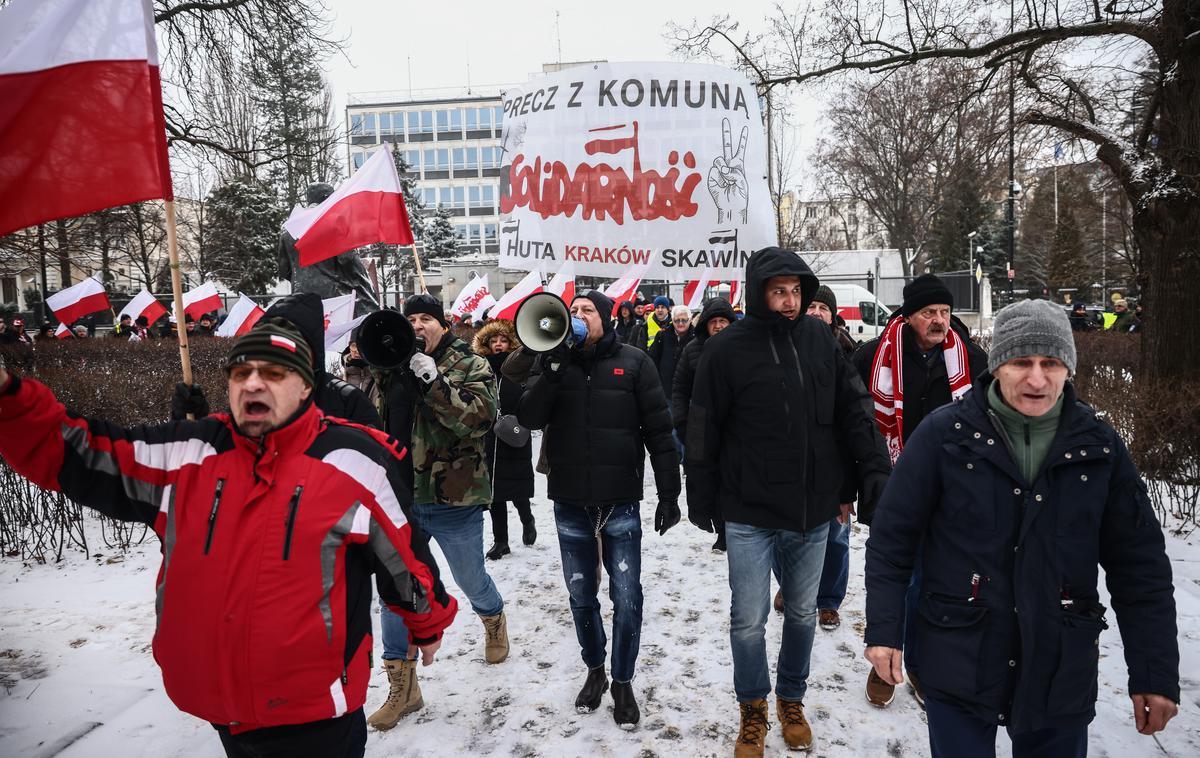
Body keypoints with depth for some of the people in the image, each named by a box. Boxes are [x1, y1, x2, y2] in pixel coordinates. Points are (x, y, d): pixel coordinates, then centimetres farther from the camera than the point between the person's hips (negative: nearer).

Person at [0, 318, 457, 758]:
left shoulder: (357, 461, -12)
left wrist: (429, 623, 11)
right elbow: (68, 454, 2)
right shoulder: (187, 452, -1)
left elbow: (404, 555, -1)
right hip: (218, 707, 5)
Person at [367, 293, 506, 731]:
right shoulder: (394, 367, 7)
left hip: (453, 499, -3)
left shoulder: (470, 366, -6)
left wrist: (433, 380, -28)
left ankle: (493, 620, 50)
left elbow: (480, 418, -20)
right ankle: (402, 685, 19)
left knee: (470, 579, 16)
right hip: (400, 498, 4)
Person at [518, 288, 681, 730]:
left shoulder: (633, 363, -2)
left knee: (627, 599, 3)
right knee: (581, 596, 14)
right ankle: (594, 671, 36)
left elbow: (659, 431, -2)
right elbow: (529, 418, -9)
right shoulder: (554, 364, 4)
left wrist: (669, 493, -4)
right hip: (569, 503, 2)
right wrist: (554, 366, -18)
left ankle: (623, 681, 24)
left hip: (620, 503, -2)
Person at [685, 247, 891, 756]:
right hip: (750, 513, -3)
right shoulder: (727, 349, -10)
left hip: (814, 509, 3)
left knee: (803, 613, 17)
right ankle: (753, 710, 29)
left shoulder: (820, 339, 0)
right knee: (749, 619, 5)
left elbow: (854, 410, 5)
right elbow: (704, 433, -4)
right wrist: (701, 501, 0)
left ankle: (792, 699, 39)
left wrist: (876, 472, -3)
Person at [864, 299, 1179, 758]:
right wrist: (883, 630, -8)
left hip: (1062, 674, 3)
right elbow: (891, 539, -6)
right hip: (959, 666, -2)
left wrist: (1155, 671, 2)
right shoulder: (945, 435, -11)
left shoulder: (1099, 446, -2)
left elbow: (1139, 566, 3)